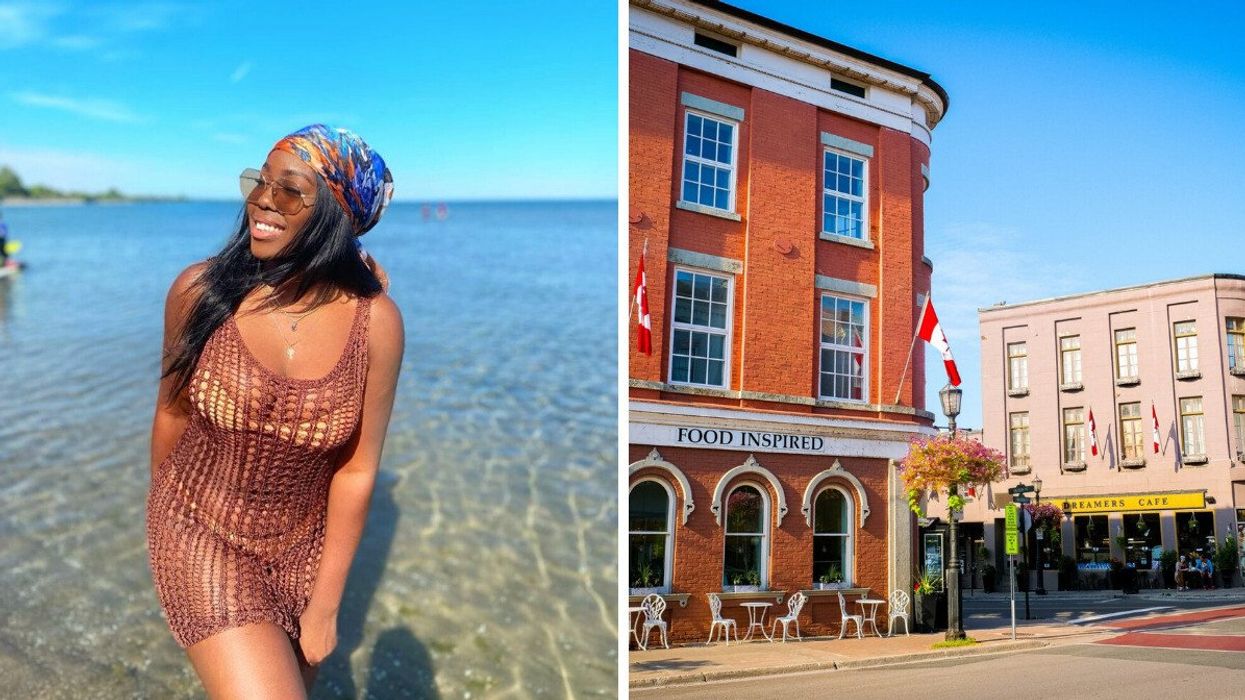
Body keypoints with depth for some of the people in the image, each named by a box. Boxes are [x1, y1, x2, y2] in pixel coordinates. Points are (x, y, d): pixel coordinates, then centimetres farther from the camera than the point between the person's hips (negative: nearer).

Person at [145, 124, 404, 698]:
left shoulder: (375, 322, -18)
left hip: (303, 548, 2)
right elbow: (173, 410, 0)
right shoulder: (199, 291, -17)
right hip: (201, 534, -1)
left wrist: (325, 605, -6)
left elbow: (357, 469, -12)